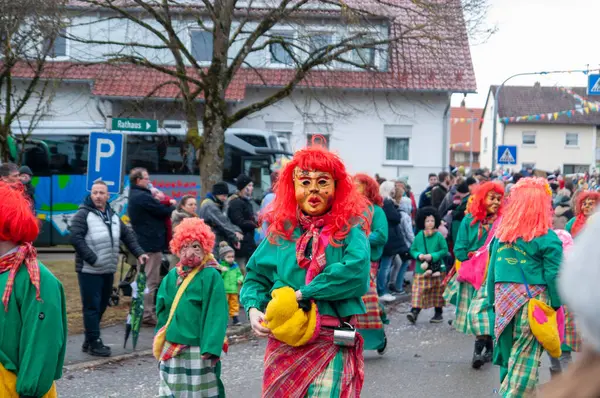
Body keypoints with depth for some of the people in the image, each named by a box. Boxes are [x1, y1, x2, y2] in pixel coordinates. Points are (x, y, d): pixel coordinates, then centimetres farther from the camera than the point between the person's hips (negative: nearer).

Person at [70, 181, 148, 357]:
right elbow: (76, 238, -18)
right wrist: (93, 259, -21)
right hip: (89, 271, -7)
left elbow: (128, 235, 20)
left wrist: (139, 253, 8)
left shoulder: (113, 216, 14)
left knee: (101, 307, 11)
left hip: (108, 270, 7)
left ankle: (89, 341, 22)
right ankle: (94, 343, -1)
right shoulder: (83, 214, -8)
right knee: (92, 307, -6)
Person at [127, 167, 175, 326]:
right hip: (151, 243, -11)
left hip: (143, 243, 11)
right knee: (151, 280, -6)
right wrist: (172, 206, 7)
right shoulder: (143, 197, -18)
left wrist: (159, 201, -2)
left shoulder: (134, 196, 16)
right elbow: (165, 211, -13)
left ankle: (144, 311, 25)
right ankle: (147, 314, -3)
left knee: (145, 279, 18)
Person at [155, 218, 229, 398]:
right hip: (171, 350, 6)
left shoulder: (211, 277, -12)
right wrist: (160, 343, 13)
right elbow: (163, 312, 14)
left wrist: (210, 349, -22)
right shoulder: (172, 276, 6)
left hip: (198, 351, -6)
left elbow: (216, 316, -16)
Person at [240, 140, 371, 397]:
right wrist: (253, 308, -5)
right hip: (284, 344, 4)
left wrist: (303, 293, -18)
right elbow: (256, 276, 15)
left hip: (332, 345, -4)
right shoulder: (281, 231, 7)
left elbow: (357, 271, -21)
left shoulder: (349, 230, -3)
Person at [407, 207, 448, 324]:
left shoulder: (439, 236, -4)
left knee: (437, 293, 9)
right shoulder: (419, 236, 4)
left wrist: (433, 256, -15)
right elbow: (413, 249, 9)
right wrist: (419, 255, -11)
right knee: (418, 292, -9)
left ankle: (439, 313, 22)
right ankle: (414, 312, -16)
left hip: (437, 269, -1)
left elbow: (445, 250, -4)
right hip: (421, 269, 1)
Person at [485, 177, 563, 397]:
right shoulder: (547, 238, -11)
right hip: (533, 300, -5)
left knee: (507, 348, 18)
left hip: (504, 298, 5)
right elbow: (553, 276, -11)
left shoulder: (501, 233, 3)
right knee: (525, 354, 0)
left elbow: (492, 269, 7)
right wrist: (556, 303, -1)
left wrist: (492, 298, 14)